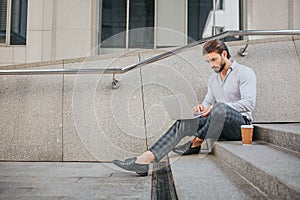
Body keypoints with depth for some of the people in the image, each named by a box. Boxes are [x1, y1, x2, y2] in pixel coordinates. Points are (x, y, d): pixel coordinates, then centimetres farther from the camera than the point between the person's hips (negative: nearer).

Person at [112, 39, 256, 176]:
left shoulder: (245, 72, -3)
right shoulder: (213, 79, 20)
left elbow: (249, 102, -16)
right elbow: (208, 102, 24)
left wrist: (215, 107, -24)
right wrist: (202, 108, -3)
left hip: (241, 123, -6)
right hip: (219, 126, 6)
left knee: (220, 107, -39)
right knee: (183, 123, -17)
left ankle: (196, 144, -20)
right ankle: (145, 159, -30)